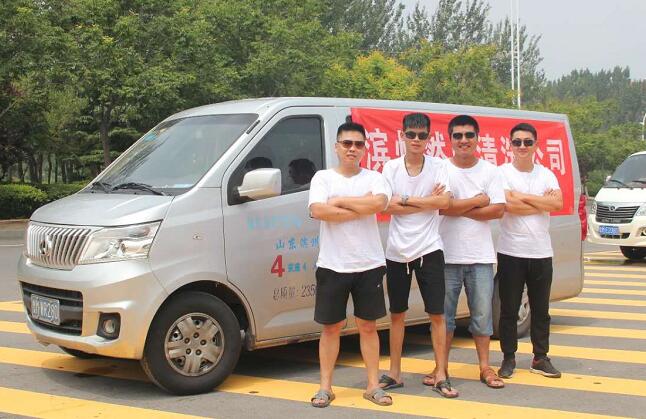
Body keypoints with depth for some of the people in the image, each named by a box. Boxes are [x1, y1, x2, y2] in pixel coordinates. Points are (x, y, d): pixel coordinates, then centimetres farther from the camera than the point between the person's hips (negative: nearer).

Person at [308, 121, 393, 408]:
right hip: (332, 266, -1)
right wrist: (362, 207, -14)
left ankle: (373, 386, 18)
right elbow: (318, 211, -18)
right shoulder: (323, 177, 1)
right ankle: (325, 387, 16)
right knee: (331, 327, 7)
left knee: (368, 326, 9)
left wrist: (340, 201, -13)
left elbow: (379, 204, -18)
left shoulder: (374, 178, 4)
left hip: (369, 265, 1)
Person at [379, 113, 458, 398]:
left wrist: (405, 200, -11)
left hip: (429, 249, -1)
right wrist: (427, 201, -10)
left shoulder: (437, 166, -1)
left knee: (437, 313, 0)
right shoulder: (391, 168, 1)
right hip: (397, 251, 2)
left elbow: (443, 201, -14)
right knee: (397, 313, 10)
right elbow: (389, 207, -9)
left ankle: (441, 375, 7)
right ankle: (394, 372, 20)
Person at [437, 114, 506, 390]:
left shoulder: (490, 171, 4)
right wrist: (479, 201, -8)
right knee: (444, 315, 6)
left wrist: (457, 208, -11)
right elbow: (440, 206, -15)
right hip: (448, 255, -1)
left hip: (481, 256, 1)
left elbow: (498, 210, -6)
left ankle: (485, 367, 18)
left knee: (482, 315, 8)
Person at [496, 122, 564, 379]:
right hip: (511, 253, -3)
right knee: (509, 309, 3)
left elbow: (558, 204, -9)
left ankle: (540, 358, 20)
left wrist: (522, 196, -12)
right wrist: (543, 202, -8)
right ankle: (509, 358, 14)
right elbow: (509, 206, -18)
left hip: (541, 253, 3)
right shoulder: (503, 173, -3)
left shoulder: (546, 174, 8)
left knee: (541, 309, 10)